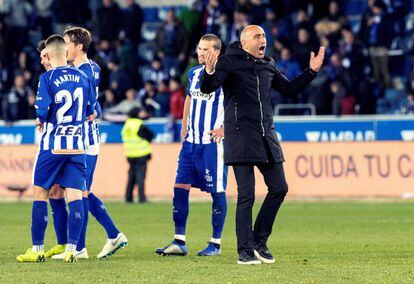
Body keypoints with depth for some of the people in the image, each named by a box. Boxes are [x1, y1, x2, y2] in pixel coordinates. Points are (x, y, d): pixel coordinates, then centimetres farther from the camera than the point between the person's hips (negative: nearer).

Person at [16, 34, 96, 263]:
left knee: (40, 194, 7)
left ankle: (37, 249, 8)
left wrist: (40, 121, 6)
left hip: (52, 145, -3)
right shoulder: (82, 77, 4)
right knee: (75, 196, 0)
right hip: (77, 145, 3)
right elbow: (90, 111, 11)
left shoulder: (47, 78, -10)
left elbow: (42, 113, -15)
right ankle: (71, 250, -6)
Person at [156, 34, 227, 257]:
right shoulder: (194, 74, 12)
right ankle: (179, 242, 6)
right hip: (191, 141, 7)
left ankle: (215, 244, 7)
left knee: (217, 192, -1)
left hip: (213, 142, -7)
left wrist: (226, 128, -14)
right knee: (180, 186, 2)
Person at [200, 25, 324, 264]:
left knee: (279, 188, 5)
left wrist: (312, 71, 17)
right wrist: (209, 72, -37)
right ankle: (245, 251, -1)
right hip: (241, 136, -7)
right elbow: (207, 88, -16)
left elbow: (289, 88, 26)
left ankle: (259, 241, 18)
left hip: (267, 137, 7)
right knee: (246, 195, -7)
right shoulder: (229, 62, -5)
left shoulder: (268, 65, 16)